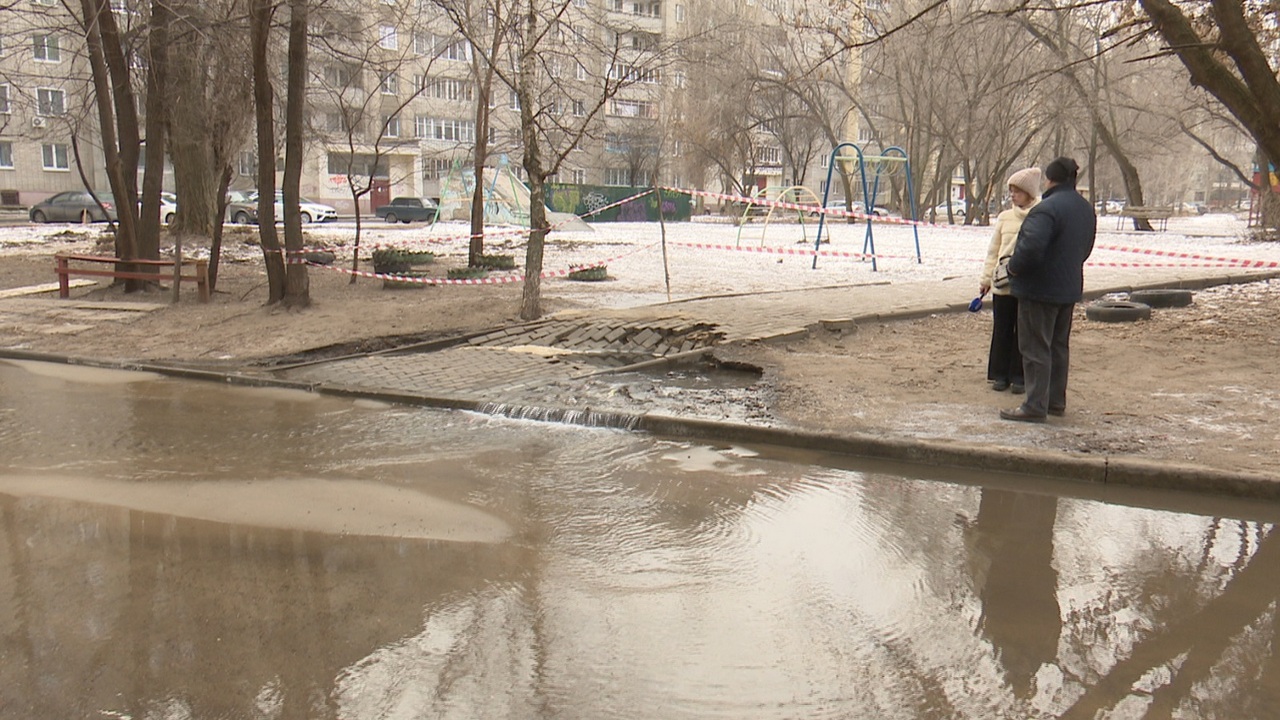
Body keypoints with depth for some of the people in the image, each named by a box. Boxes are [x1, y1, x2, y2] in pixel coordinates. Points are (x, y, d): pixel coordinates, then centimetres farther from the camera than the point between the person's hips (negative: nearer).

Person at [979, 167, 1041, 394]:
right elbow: (993, 250, 12)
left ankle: (1018, 375, 15)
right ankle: (1000, 373, 18)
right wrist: (986, 278, 9)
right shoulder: (1004, 218, 8)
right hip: (1002, 283, 3)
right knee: (1001, 329, 7)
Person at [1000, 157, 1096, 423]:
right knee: (1059, 346, 17)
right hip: (1069, 288, 9)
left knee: (1035, 348, -3)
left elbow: (1031, 246, -33)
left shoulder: (1047, 208, -22)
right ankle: (1056, 401, 25)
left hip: (1040, 290, -9)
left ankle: (1035, 406, 0)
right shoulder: (1086, 209, 10)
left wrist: (1014, 268, -16)